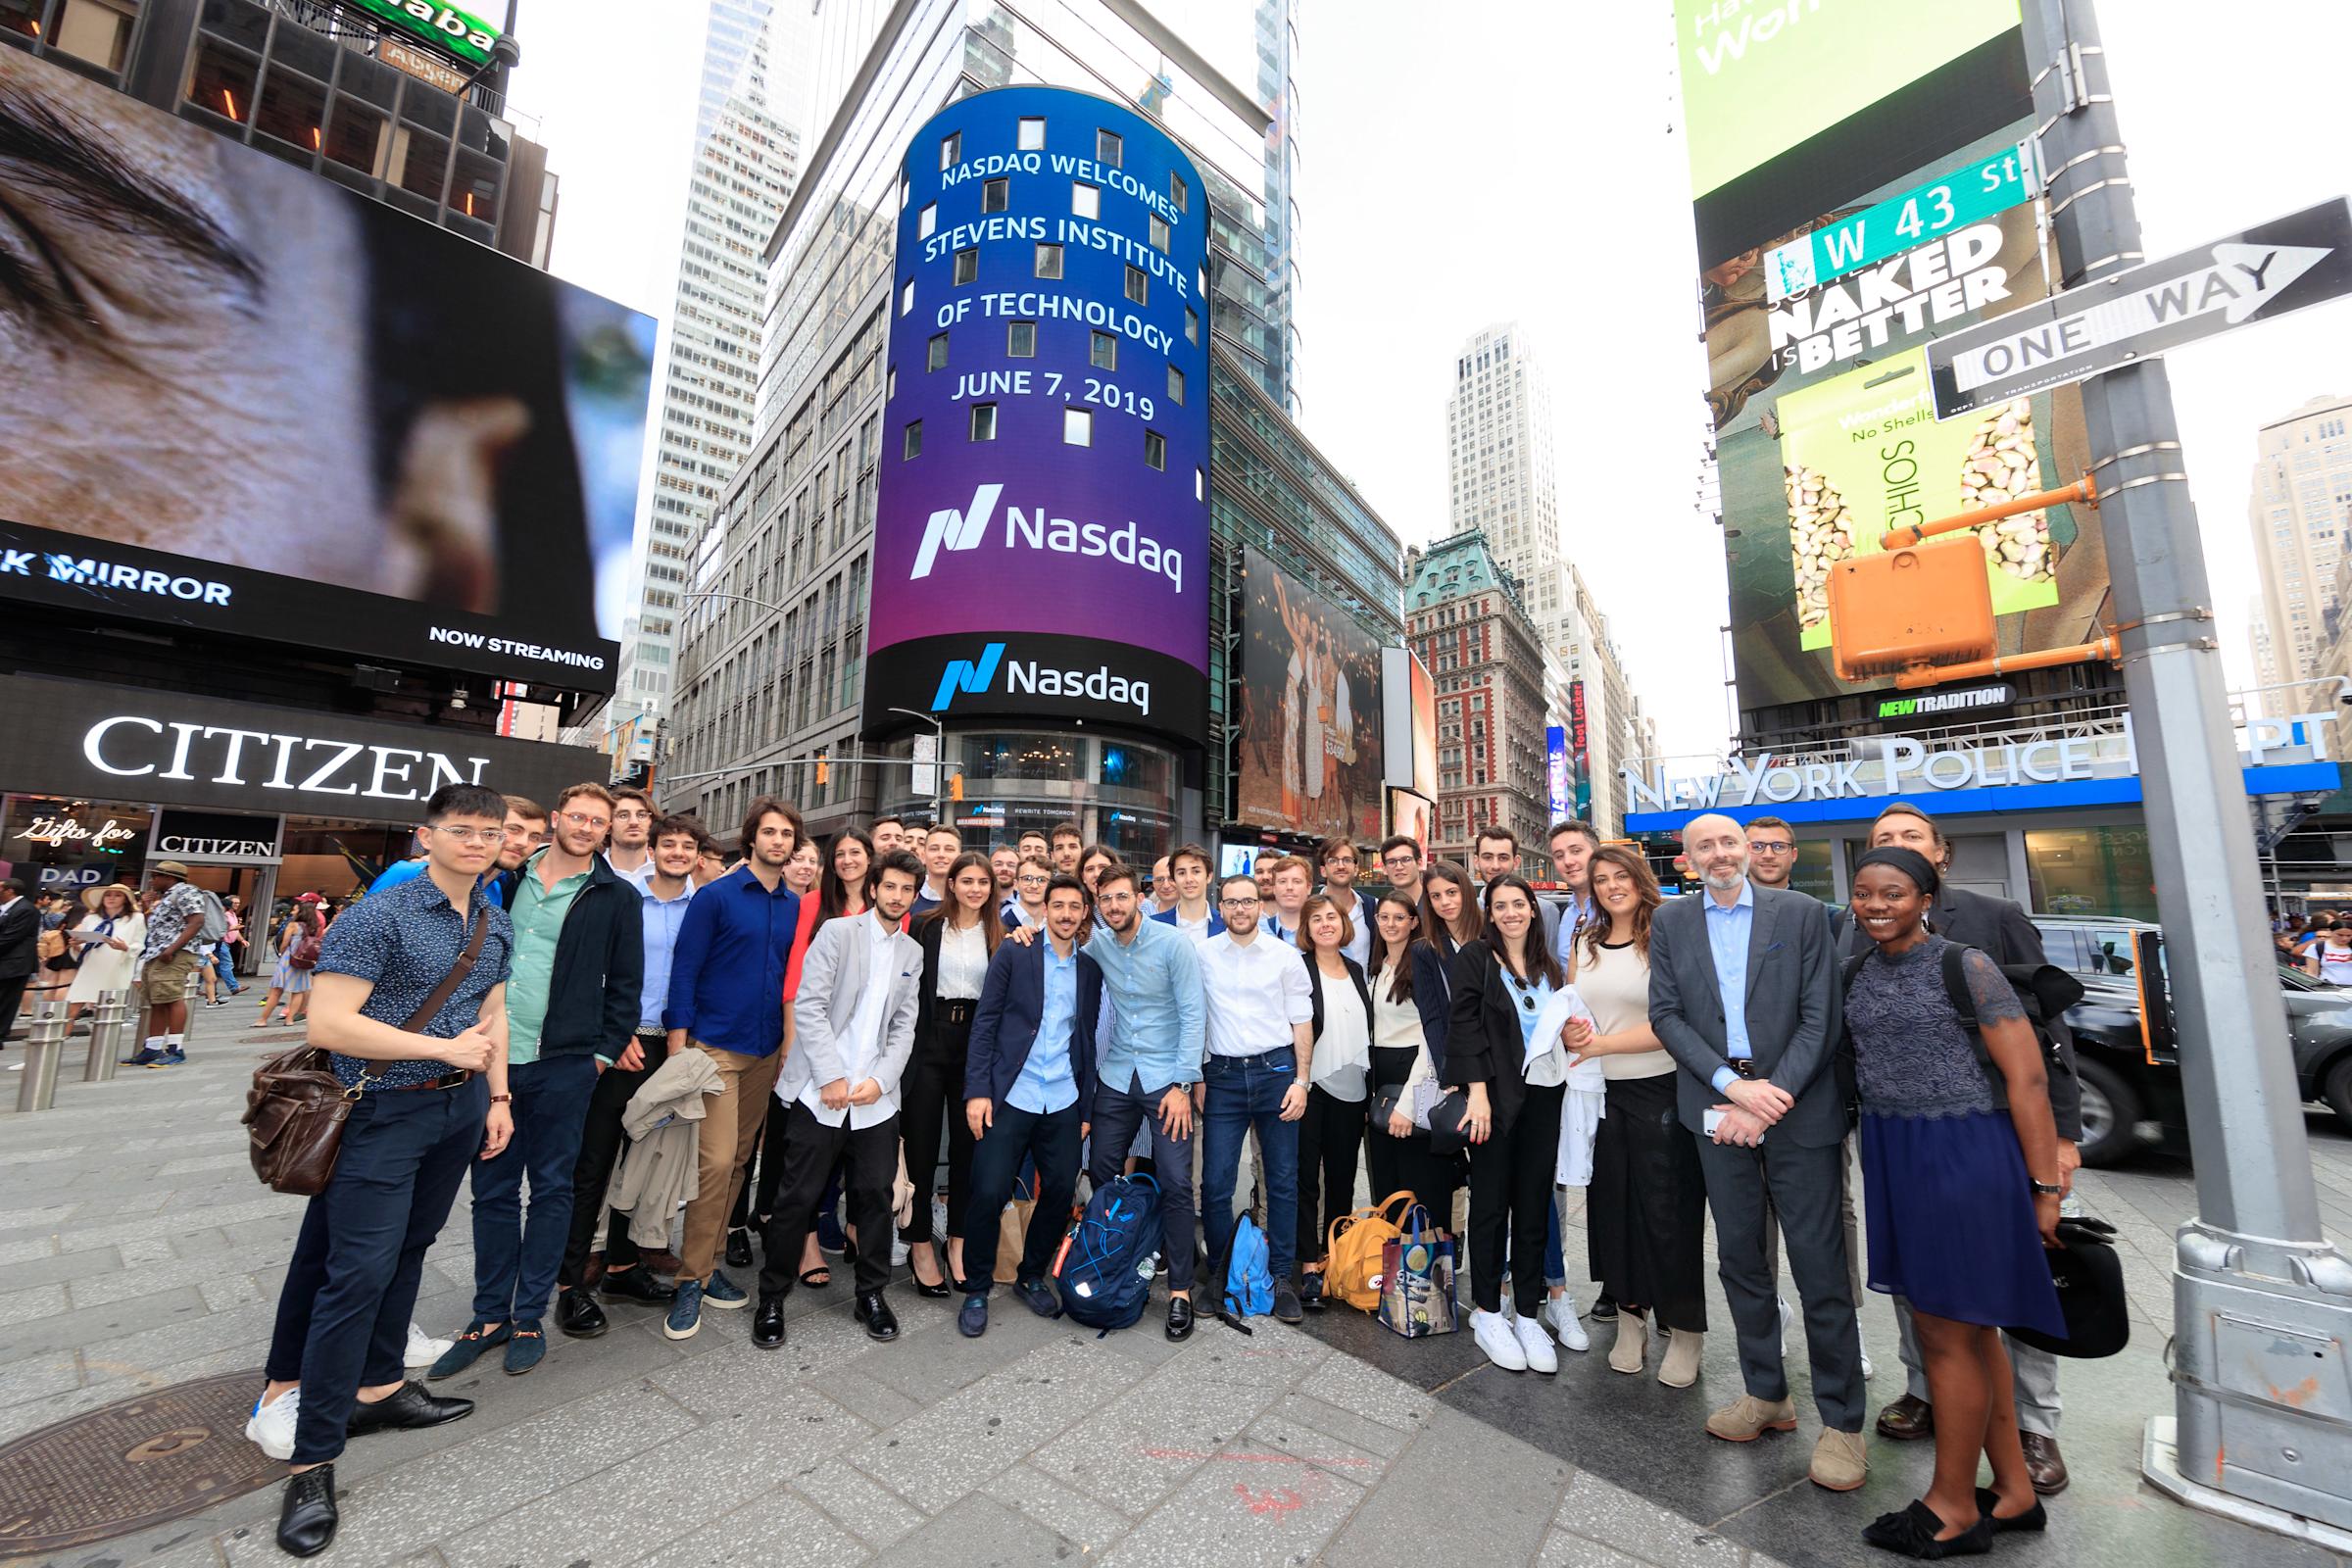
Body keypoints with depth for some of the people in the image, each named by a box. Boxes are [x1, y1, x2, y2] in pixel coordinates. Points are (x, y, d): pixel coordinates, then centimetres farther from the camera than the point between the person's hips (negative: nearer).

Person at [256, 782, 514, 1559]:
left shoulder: (497, 924, 5)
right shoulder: (381, 916, -16)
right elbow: (328, 1024, -19)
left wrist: (497, 1095, 10)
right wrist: (446, 1048, -18)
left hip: (461, 1107, 6)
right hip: (386, 1110, -6)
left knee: (408, 1249, 18)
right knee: (358, 1271, -3)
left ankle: (378, 1390, 34)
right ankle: (313, 1461, 11)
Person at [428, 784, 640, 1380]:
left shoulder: (617, 897, -3)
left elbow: (625, 986, -1)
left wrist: (603, 1053, -5)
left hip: (564, 1065, -3)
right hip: (494, 1058, 3)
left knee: (551, 1190, 9)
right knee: (493, 1189, 13)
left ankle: (529, 1318, 23)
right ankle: (489, 1315, 29)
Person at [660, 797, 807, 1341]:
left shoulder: (795, 906, 7)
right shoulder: (716, 896, -6)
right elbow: (684, 970, -7)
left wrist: (792, 1040, 7)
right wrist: (678, 1042, -12)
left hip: (768, 1050, 5)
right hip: (715, 1045, -5)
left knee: (738, 1159, 12)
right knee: (716, 1161, -7)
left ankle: (707, 1263, 27)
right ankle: (692, 1278, 9)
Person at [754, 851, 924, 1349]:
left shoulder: (912, 953, 11)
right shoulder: (837, 932, -3)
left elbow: (904, 1027, 9)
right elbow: (808, 1006, -10)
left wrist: (880, 1080, -6)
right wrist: (832, 1076, -14)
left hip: (876, 1098, 4)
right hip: (820, 1091, -3)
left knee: (876, 1194, 7)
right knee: (798, 1197, 4)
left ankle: (871, 1293, 26)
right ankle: (772, 1298, 24)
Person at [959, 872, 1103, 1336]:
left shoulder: (1090, 969, 9)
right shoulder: (1013, 952, -2)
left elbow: (1087, 1039, 12)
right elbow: (985, 1022, -4)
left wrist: (1086, 1108, 12)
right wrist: (977, 1090, -11)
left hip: (1063, 1103, 4)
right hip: (1009, 1097, -3)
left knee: (1060, 1192, 7)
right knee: (989, 1193, -4)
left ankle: (1032, 1276, 32)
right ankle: (977, 1289, 21)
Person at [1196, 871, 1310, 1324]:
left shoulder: (1285, 956, 2)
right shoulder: (1203, 955, 3)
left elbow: (1302, 1022, 4)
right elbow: (1194, 1020, 7)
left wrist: (1301, 1080, -2)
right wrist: (1196, 1078, 4)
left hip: (1275, 1070, 0)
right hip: (1222, 1074, 0)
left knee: (1283, 1180, 8)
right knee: (1215, 1182, 1)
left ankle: (1282, 1276, 23)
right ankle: (1219, 1273, 22)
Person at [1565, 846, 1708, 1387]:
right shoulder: (1583, 945, 7)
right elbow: (1570, 1017, 14)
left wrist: (1603, 1042, -15)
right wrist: (1570, 1032, -9)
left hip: (1660, 1092, -4)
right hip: (1601, 1093, 5)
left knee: (1668, 1211, 5)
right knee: (1612, 1205, 13)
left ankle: (1684, 1330, 25)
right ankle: (1630, 1316, 30)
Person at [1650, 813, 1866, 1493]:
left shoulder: (1803, 913, -1)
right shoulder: (1670, 921, 4)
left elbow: (1820, 1016, -5)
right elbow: (1665, 1014, 0)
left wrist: (1773, 1096, -13)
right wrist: (1731, 1084, -11)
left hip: (1799, 1105, -2)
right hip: (1718, 1105, 2)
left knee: (1820, 1265, 3)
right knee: (1739, 1258, 14)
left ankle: (1841, 1420, 21)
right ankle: (1767, 1394, 31)